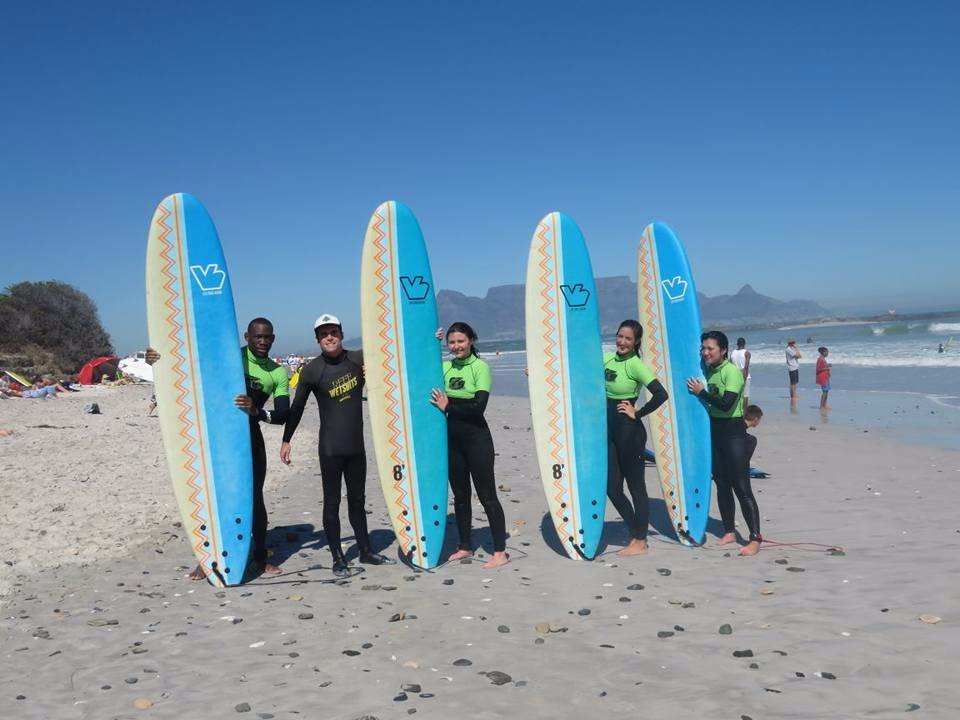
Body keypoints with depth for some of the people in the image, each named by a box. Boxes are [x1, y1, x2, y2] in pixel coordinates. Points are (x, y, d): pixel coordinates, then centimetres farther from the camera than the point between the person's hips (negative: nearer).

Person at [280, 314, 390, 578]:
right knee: (332, 503, 2)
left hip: (356, 445, 4)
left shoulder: (358, 359, -1)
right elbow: (296, 407, 1)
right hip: (330, 448, -3)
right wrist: (286, 440, 3)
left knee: (357, 500, 16)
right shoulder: (312, 370, -8)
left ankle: (365, 551, 27)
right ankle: (338, 558, 12)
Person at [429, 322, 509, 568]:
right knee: (459, 495, 15)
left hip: (477, 439, -6)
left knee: (487, 495, -2)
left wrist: (448, 406, -13)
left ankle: (500, 552, 4)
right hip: (452, 439, 6)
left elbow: (479, 406, -16)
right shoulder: (445, 367, 8)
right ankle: (465, 546, 28)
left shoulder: (480, 367, -9)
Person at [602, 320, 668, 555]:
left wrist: (638, 413, -14)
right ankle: (636, 533, 26)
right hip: (609, 430, 7)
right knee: (612, 487, 10)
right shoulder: (607, 359, 7)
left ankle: (640, 542, 14)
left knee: (635, 485, 3)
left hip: (629, 431, -7)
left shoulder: (636, 365, -13)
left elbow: (661, 394, -23)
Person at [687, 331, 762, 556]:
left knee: (741, 487, -9)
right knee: (721, 483, 12)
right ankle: (729, 532, 22)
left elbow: (726, 404, -24)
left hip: (733, 431, -8)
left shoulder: (732, 372, -14)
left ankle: (755, 538, -7)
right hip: (714, 430, 8)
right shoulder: (707, 370, 8)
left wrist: (701, 392, -17)